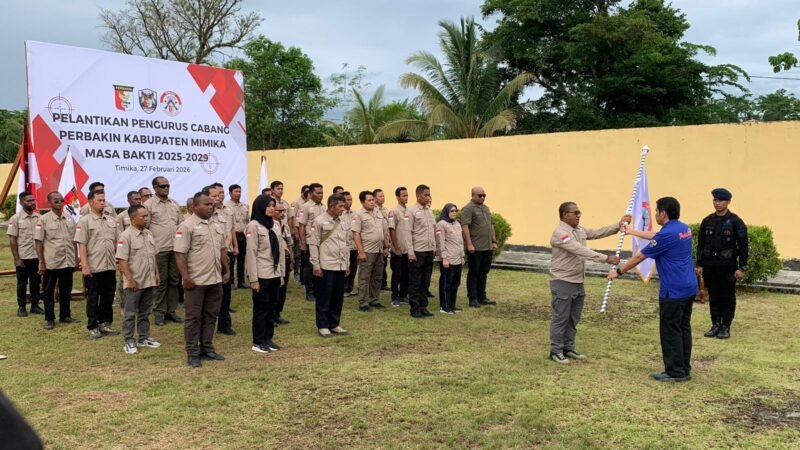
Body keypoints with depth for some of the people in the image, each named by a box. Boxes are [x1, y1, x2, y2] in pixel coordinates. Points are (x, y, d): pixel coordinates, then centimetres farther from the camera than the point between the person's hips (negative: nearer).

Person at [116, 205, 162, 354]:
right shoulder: (126, 236, -13)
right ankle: (129, 341, 10)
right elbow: (122, 260, -16)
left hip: (149, 281, 7)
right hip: (134, 283, -7)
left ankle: (144, 338, 25)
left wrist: (156, 273, 14)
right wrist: (130, 279, -19)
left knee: (145, 312, 15)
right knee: (130, 313, 4)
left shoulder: (149, 234, 10)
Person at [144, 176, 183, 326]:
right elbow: (145, 227, -6)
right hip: (159, 249, -5)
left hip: (175, 247, 5)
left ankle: (171, 310, 18)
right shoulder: (149, 204, -5)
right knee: (161, 281, 1)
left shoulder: (174, 203, 13)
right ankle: (160, 312, 12)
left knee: (173, 280, 9)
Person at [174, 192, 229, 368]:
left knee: (211, 316, 12)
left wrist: (226, 271, 14)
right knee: (194, 317, 2)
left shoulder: (217, 226, 12)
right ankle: (192, 352, 9)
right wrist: (185, 277, -19)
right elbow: (180, 253, -15)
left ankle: (207, 348, 22)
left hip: (215, 279, 7)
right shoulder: (187, 226, -11)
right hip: (196, 280, -7)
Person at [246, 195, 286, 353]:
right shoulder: (253, 226, -10)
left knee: (273, 308, 11)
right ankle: (258, 342, 13)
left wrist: (282, 273, 10)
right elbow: (251, 254, -12)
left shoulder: (276, 224, 9)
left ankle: (268, 338, 22)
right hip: (262, 275, -6)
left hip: (275, 274, 6)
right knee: (261, 309, 3)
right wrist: (253, 279, -14)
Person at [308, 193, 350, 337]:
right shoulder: (319, 221, -7)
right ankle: (322, 326, 11)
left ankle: (334, 324, 21)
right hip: (326, 266, -6)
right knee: (324, 297, 2)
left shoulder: (342, 222, 12)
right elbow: (313, 244, -8)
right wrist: (316, 265, -11)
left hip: (340, 266, 6)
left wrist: (347, 264, 15)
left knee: (338, 297, 10)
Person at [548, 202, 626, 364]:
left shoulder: (579, 230, 10)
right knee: (560, 318, -1)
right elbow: (582, 251, -27)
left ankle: (568, 348, 25)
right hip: (563, 282, -9)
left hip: (578, 282, 9)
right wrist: (606, 259, -29)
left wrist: (618, 225, 0)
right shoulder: (560, 233, -20)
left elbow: (598, 233, 13)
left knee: (573, 318, 15)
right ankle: (556, 351, 8)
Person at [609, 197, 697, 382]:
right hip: (689, 288, 9)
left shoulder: (667, 234, -18)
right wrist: (632, 231, 39)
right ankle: (684, 369, 19)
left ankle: (675, 371, 5)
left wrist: (618, 272, 1)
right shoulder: (684, 228, 10)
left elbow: (639, 257, -11)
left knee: (670, 331, 0)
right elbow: (656, 237, 29)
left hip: (673, 291, -9)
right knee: (683, 328, 13)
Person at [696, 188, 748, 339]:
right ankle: (715, 325, 20)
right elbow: (701, 244, 10)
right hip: (709, 265, 4)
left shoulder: (736, 222, -6)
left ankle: (726, 327, 14)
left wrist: (742, 267, -10)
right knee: (713, 296, 10)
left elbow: (743, 246, -6)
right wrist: (699, 264, 6)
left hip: (727, 265, -4)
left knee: (727, 297, 5)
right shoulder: (707, 221, 6)